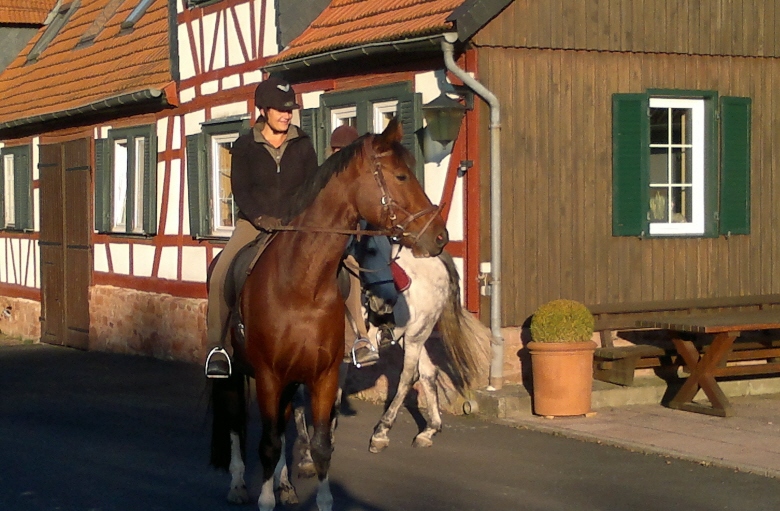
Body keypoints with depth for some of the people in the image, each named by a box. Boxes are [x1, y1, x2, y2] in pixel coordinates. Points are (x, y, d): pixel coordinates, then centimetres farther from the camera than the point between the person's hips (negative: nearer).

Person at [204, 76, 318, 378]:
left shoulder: (303, 145, 6)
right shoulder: (244, 147, 1)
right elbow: (240, 190, -4)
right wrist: (261, 218, -20)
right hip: (253, 223, -1)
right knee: (220, 275, -24)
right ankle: (217, 347, -16)